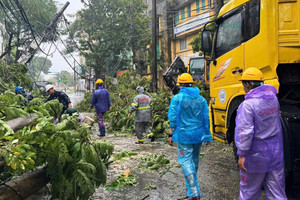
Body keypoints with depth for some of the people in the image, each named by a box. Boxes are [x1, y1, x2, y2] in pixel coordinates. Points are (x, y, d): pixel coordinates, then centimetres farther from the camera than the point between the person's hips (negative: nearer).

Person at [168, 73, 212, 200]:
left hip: (184, 135, -5)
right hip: (198, 134, 5)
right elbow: (206, 119, 6)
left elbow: (173, 118, -8)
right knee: (194, 160, 19)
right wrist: (207, 135, 13)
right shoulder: (201, 99, 4)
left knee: (185, 161, -3)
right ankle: (190, 184, 38)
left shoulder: (177, 98, -8)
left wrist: (171, 134, 0)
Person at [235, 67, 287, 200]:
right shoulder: (273, 98, 3)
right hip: (276, 154, 6)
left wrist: (242, 154, -15)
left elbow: (245, 133, -22)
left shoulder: (247, 105, -20)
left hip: (256, 156, -6)